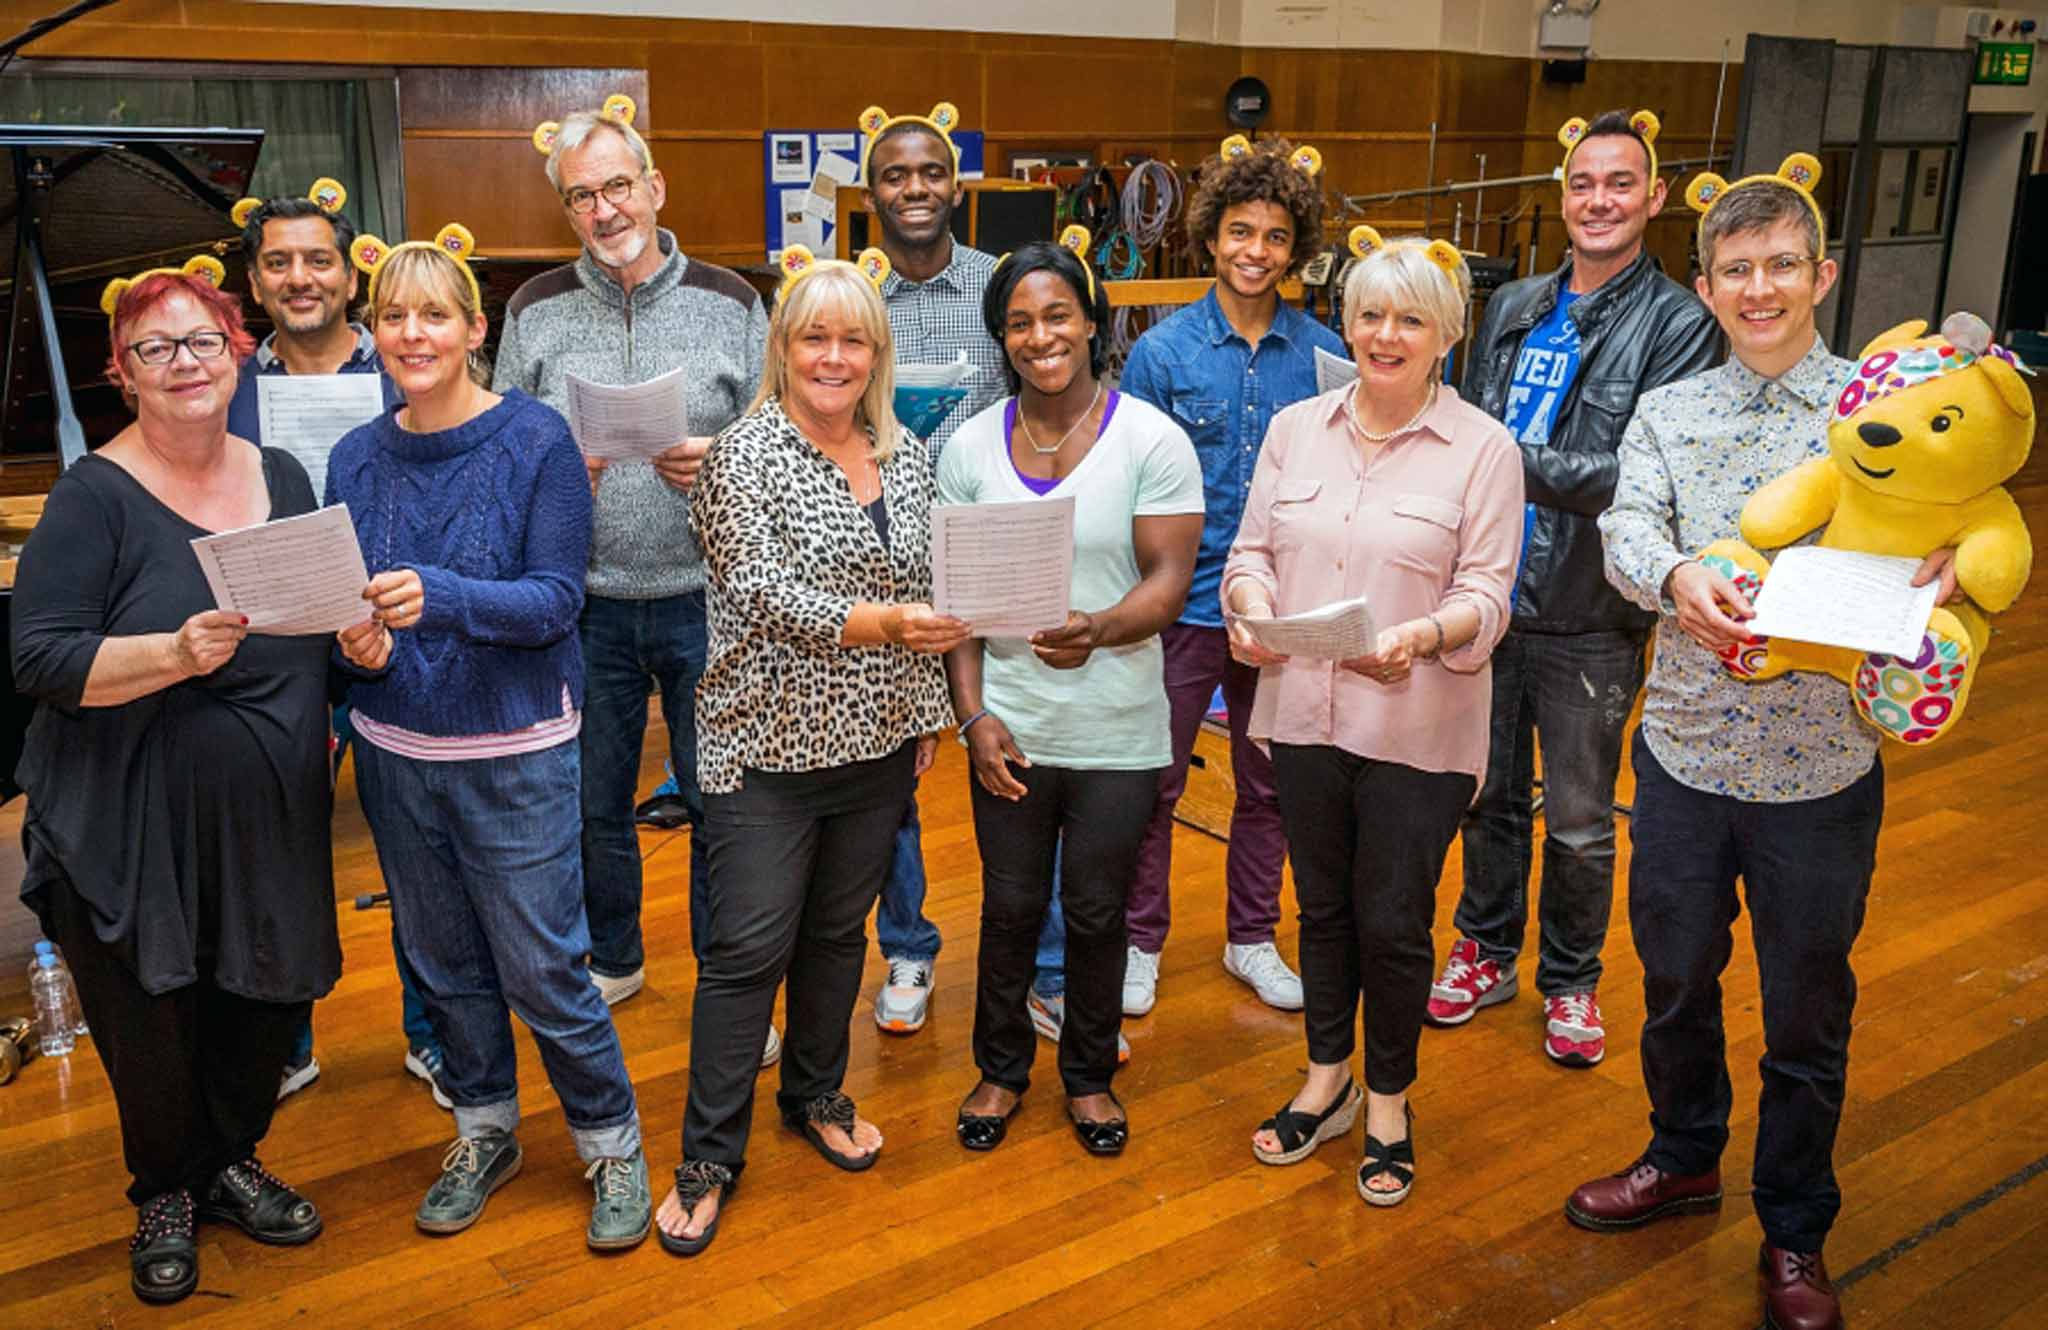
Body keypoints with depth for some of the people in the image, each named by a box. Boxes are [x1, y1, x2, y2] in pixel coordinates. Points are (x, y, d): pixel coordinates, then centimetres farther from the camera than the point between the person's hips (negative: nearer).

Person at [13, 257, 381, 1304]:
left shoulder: (282, 476, 6)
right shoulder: (95, 495, -11)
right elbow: (41, 659, -16)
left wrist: (359, 636, -4)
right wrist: (176, 653, -30)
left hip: (270, 814, 5)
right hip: (135, 824, -4)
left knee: (270, 998, 14)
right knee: (151, 1026, 8)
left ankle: (230, 1161, 41)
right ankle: (164, 1194, 36)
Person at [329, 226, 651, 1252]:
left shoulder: (535, 439, -10)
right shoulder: (357, 457, 3)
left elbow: (556, 600, -16)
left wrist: (442, 597, -31)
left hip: (514, 752, -5)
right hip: (395, 748, 5)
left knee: (543, 971, 1)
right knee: (444, 962, 17)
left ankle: (613, 1147, 23)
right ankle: (483, 1136, 38)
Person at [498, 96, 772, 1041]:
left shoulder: (730, 300, 1)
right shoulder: (535, 310, 4)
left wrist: (715, 462, -18)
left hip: (706, 599, -1)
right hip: (587, 602, 2)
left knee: (720, 803, 7)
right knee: (593, 801, 15)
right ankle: (611, 959, 39)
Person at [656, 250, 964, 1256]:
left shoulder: (905, 456, 8)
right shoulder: (743, 455, -9)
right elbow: (759, 592, -18)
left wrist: (927, 712, 8)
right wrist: (874, 624, -27)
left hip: (876, 740, 5)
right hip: (768, 745, -5)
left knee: (838, 929, 17)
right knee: (747, 949, 0)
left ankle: (817, 1095, 36)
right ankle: (709, 1157, 13)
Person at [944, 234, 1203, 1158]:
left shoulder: (1152, 440, -6)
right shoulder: (971, 446, 1)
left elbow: (1169, 581, -10)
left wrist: (1096, 628, -30)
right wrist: (973, 713, -8)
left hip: (1118, 734, -1)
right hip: (1009, 727, 2)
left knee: (1097, 913, 12)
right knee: (1010, 908, 14)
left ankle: (1089, 1074, 34)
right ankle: (1000, 1066, 35)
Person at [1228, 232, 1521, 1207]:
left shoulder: (1482, 449, -5)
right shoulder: (1295, 428, 5)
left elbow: (1486, 595, -8)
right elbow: (1252, 550, 8)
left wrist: (1422, 636, -28)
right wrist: (1250, 606, -14)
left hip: (1416, 730, -3)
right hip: (1304, 714, 4)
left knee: (1393, 921, 6)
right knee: (1322, 905, 17)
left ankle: (1390, 1103, 30)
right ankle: (1327, 1082, 37)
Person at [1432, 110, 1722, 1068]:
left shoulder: (1678, 324, -8)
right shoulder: (1513, 308, 8)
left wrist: (1511, 462, -24)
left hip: (1590, 619, -4)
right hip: (1488, 596, 4)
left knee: (1579, 823, 10)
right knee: (1490, 795, 17)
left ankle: (1571, 978, 30)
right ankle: (1487, 950, 36)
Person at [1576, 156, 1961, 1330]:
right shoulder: (1668, 412, 2)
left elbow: (1934, 529, -7)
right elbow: (1625, 529, -13)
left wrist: (1946, 557, -32)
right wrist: (1675, 577, -35)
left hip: (1822, 769, -2)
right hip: (1685, 752, 2)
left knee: (1808, 1013, 12)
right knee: (1674, 980, 19)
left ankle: (1796, 1230, 34)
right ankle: (1685, 1157, 45)